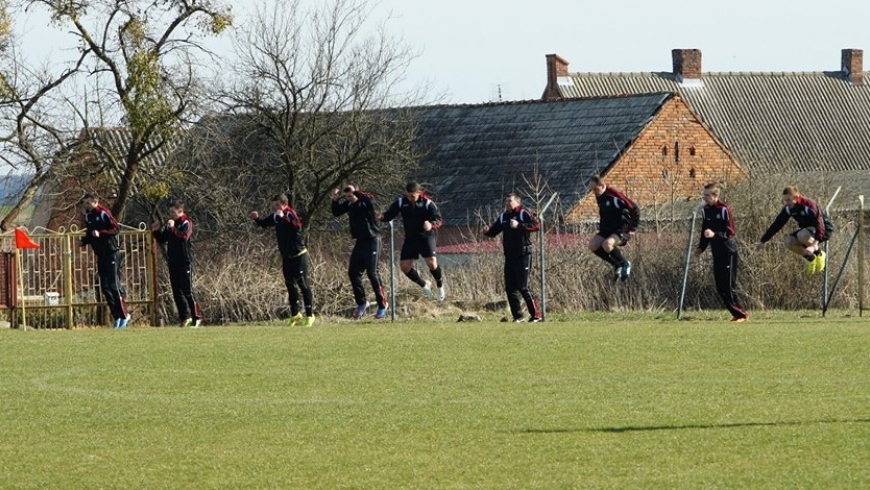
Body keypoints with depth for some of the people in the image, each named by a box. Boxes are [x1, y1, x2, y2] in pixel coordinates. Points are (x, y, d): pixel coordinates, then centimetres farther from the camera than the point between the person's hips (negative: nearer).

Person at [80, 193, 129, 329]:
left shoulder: (103, 214, -11)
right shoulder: (88, 216, 12)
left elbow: (116, 229, -17)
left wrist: (101, 233, -27)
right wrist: (83, 241, 2)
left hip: (111, 253, -8)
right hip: (100, 255, 8)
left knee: (114, 285, -10)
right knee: (105, 287, 5)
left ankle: (124, 315, -2)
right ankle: (117, 317, 11)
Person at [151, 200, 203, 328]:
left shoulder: (186, 223, -7)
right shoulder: (169, 224, 14)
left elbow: (184, 237, -24)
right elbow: (162, 239, 20)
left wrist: (173, 228, -29)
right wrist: (156, 231, 5)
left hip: (184, 262, -7)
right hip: (173, 263, 7)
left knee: (187, 291, -7)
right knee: (177, 292, 8)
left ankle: (196, 318, -1)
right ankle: (185, 317, 15)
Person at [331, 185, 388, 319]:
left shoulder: (365, 202, -13)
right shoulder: (349, 204, 8)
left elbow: (369, 200, -36)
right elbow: (336, 212, 16)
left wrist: (355, 191, -30)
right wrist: (335, 200, -1)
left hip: (372, 240, -8)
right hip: (360, 241, 8)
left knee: (372, 273, -10)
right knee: (353, 272, 6)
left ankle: (382, 305, -1)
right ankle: (361, 303, 19)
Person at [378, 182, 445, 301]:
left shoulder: (427, 203, -11)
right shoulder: (401, 202, -2)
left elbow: (438, 219, -12)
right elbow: (389, 214, -1)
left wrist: (431, 224, -35)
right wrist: (382, 217, -24)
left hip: (426, 237, -4)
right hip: (410, 238, 4)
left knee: (431, 263, -20)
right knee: (404, 266, -2)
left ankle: (440, 287, 7)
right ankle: (424, 285, 23)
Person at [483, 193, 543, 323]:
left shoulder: (523, 214, -7)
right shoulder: (503, 217, 14)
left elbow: (536, 225, -21)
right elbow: (494, 231, 19)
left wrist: (519, 226, -29)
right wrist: (487, 231, -4)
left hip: (523, 255, -7)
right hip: (509, 256, 7)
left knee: (523, 287, -10)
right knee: (510, 288, 5)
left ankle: (536, 315, -4)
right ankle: (518, 316, 12)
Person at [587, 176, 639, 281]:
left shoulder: (615, 195, -21)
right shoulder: (599, 197, 4)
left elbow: (635, 210, -18)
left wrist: (632, 229, -17)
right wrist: (601, 227, 17)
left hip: (622, 229, -8)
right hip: (608, 228, 8)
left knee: (607, 244, -32)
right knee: (593, 245, -10)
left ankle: (625, 264, -6)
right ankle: (616, 265, 7)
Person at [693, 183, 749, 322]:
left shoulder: (724, 209, -13)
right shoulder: (705, 210, 10)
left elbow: (730, 232, -16)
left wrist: (715, 234, -29)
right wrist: (701, 248, 13)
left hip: (728, 252, -8)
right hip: (716, 252, 8)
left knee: (728, 286, -10)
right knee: (720, 287, 5)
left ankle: (742, 314, -2)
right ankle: (736, 313, 12)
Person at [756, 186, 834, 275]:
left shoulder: (808, 206, -29)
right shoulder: (788, 208, -9)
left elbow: (819, 225, -35)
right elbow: (777, 225, -1)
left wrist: (813, 246, -47)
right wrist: (762, 241, -2)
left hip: (825, 229, -7)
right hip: (807, 230, 7)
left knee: (802, 235, -37)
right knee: (789, 242, -16)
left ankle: (819, 254, -9)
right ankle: (810, 258, 6)